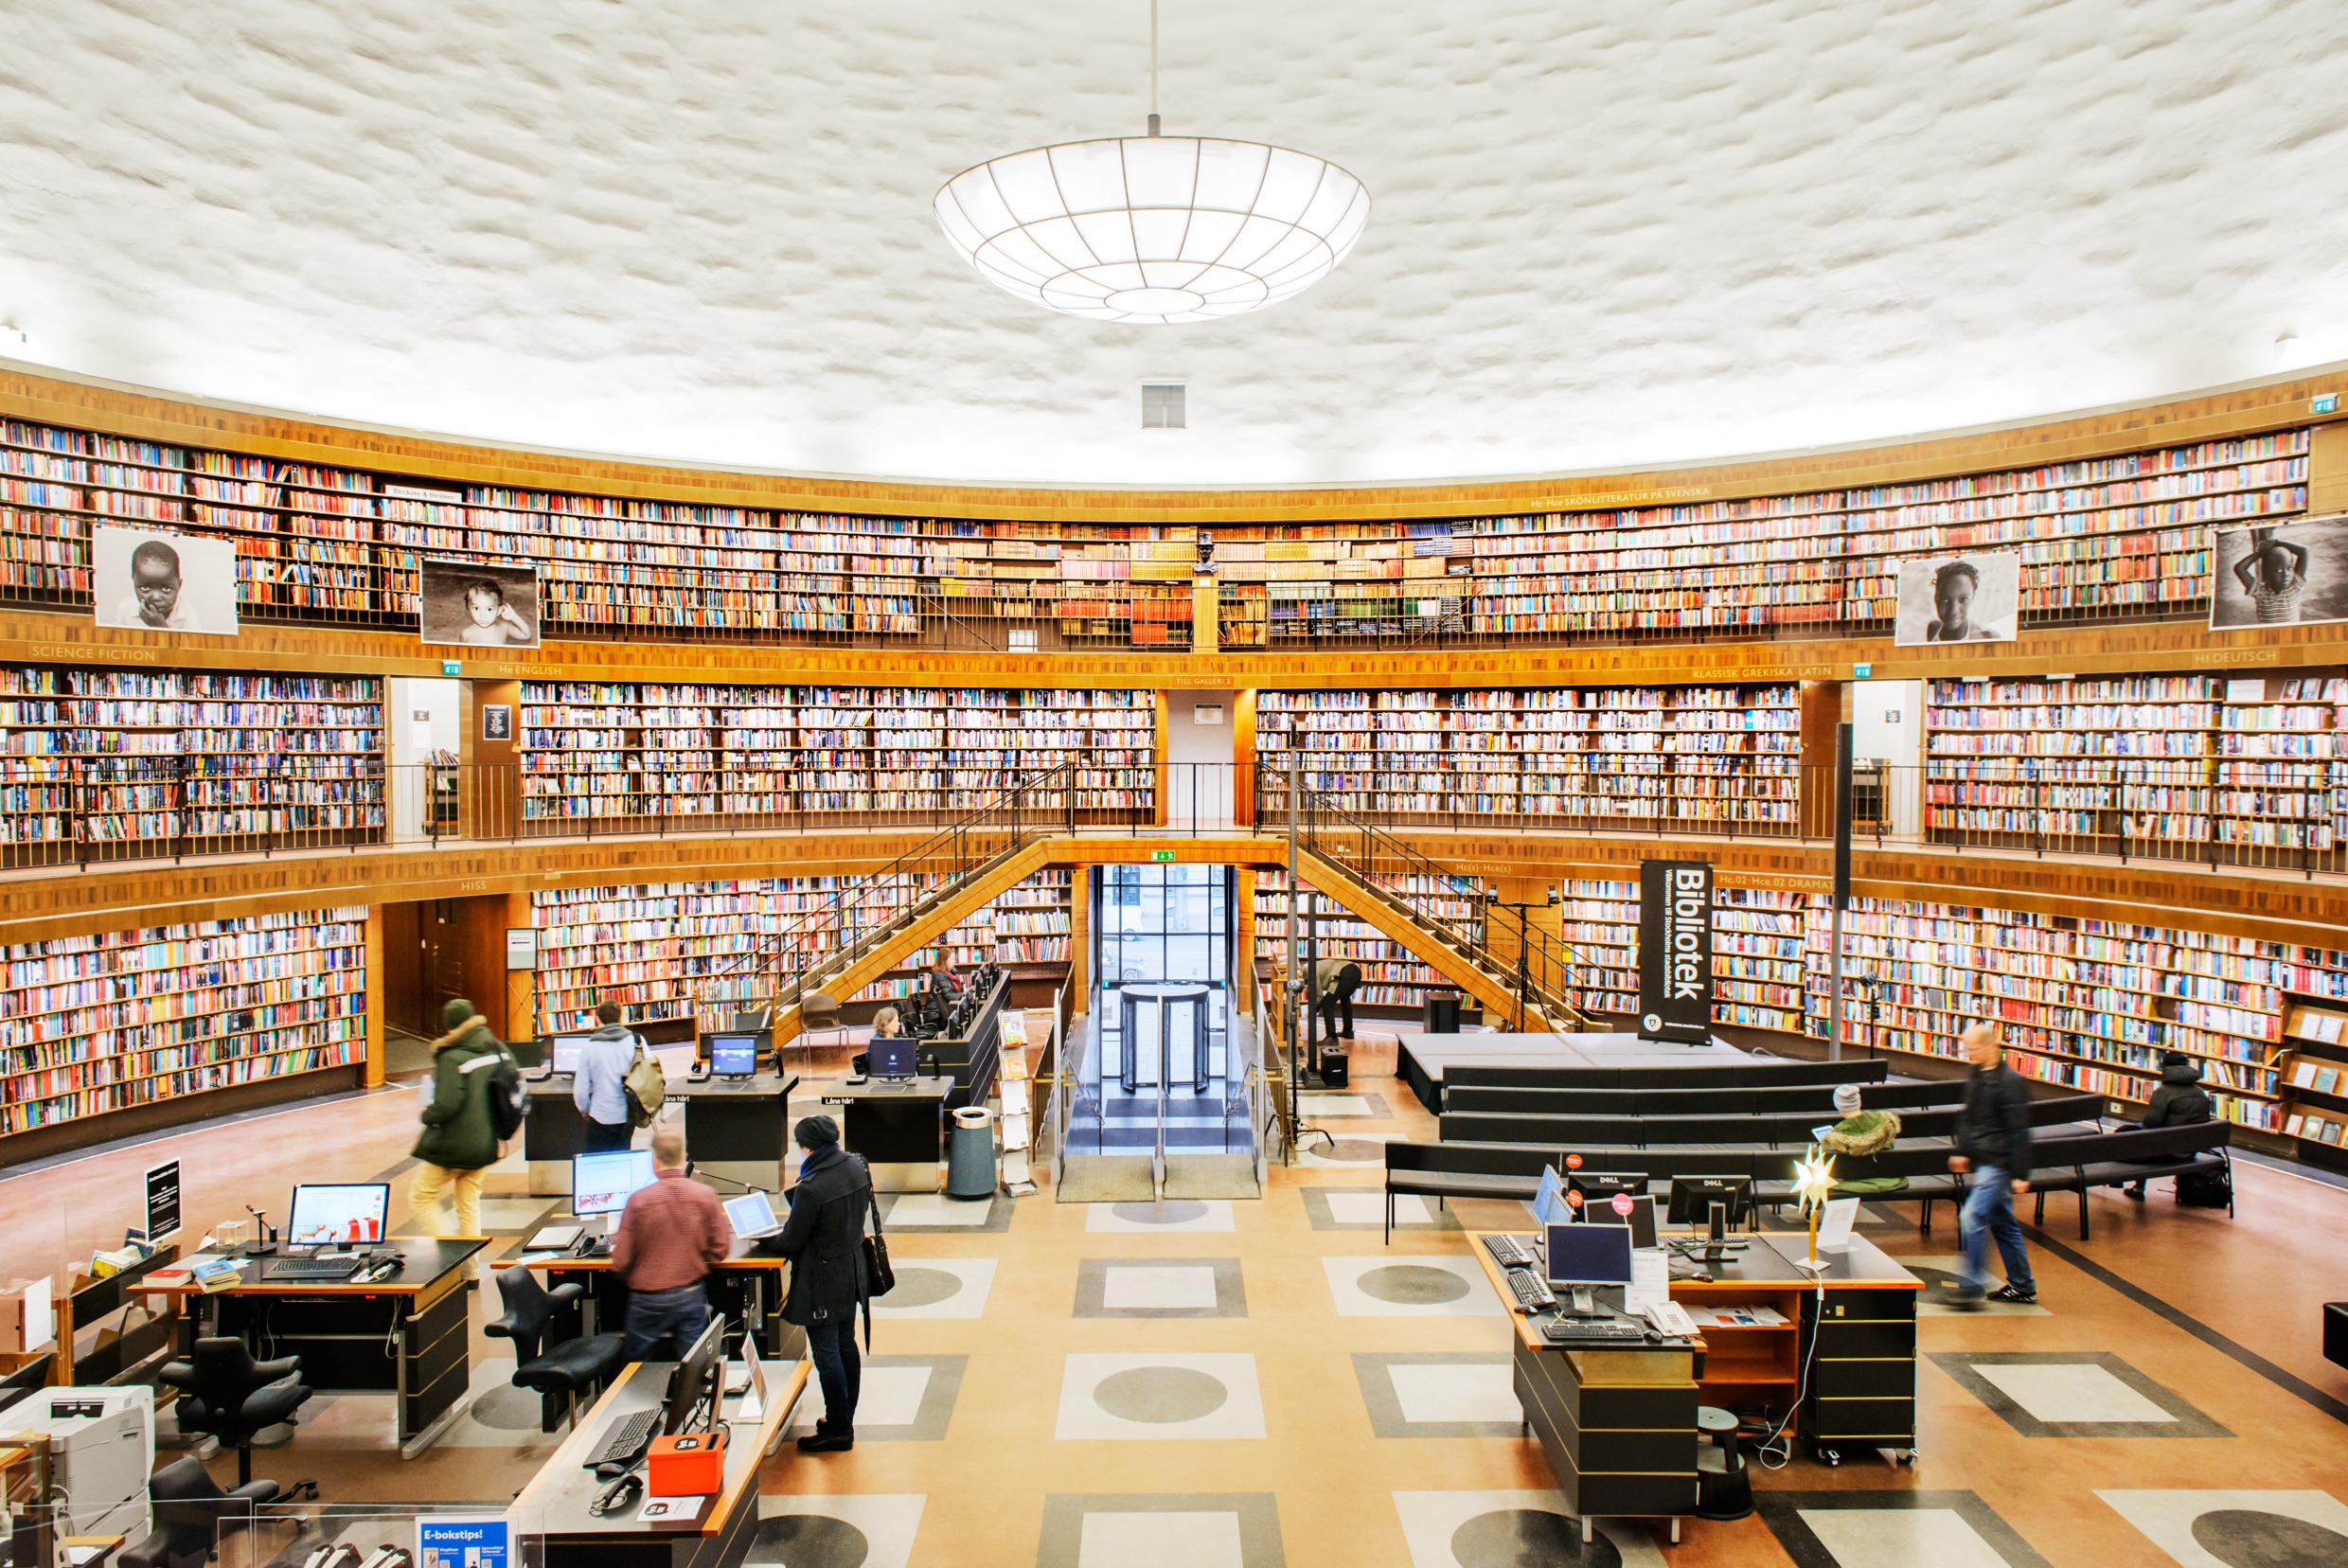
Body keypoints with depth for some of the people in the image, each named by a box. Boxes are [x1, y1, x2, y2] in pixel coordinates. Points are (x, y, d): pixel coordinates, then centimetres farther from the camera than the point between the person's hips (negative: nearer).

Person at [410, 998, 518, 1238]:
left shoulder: (452, 1059, -19)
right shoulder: (497, 1049, 1)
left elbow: (446, 1104, -26)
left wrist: (427, 1115, -6)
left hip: (452, 1147, -6)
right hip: (485, 1144, 6)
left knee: (421, 1197, 11)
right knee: (469, 1204, 17)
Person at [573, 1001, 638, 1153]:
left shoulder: (590, 1047, -8)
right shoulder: (636, 1041, -5)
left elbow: (580, 1091, -6)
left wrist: (585, 1111, 13)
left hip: (602, 1118, -3)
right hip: (628, 1117, 3)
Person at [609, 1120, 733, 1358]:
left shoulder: (638, 1199, -14)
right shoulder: (706, 1195, -8)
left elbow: (620, 1261, -10)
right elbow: (721, 1248, -3)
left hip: (649, 1300, -2)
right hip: (692, 1295, 2)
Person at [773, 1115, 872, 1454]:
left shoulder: (811, 1188, -27)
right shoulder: (857, 1168, -4)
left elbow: (791, 1241, -17)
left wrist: (769, 1241, 4)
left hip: (823, 1282, -8)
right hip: (853, 1272, 8)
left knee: (826, 1355, 4)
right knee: (846, 1346, 18)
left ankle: (838, 1431, 13)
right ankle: (844, 1419, 31)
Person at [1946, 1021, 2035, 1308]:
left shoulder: (2011, 1082, -17)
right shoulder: (1976, 1077, 9)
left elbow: (2019, 1132, -17)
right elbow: (1967, 1117, 21)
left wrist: (2020, 1175, -17)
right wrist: (1962, 1151, 18)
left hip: (1998, 1163, -9)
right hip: (1983, 1161, 9)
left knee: (1971, 1218, -13)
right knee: (2002, 1222, 16)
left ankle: (1971, 1288, -8)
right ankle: (2022, 1286, 27)